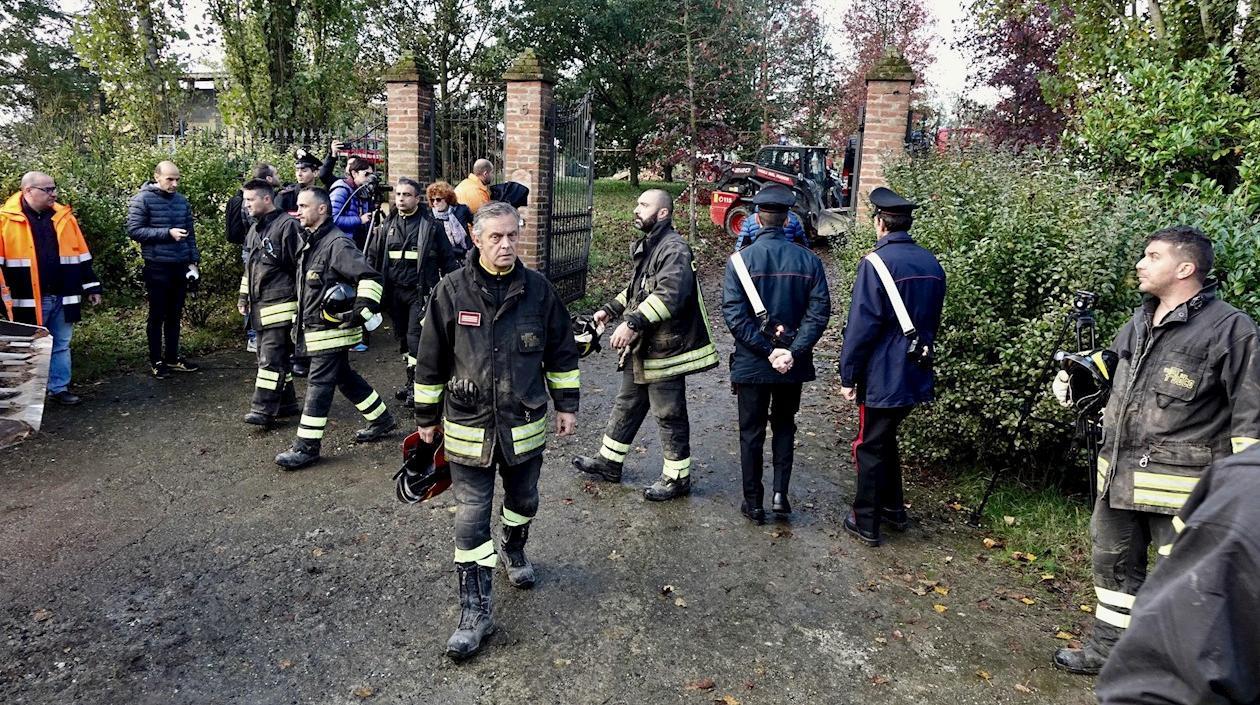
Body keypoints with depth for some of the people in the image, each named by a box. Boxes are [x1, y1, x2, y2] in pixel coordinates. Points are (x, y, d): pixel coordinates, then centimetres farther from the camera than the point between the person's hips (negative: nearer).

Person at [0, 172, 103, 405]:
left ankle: (59, 388, 23)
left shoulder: (63, 216, 7)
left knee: (61, 345, 12)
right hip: (28, 299, -3)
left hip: (63, 297, 4)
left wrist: (91, 287, 10)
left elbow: (81, 255, 11)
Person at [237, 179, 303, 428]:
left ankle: (264, 408, -8)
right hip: (260, 306, 9)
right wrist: (243, 296, 23)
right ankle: (286, 402, 21)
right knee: (272, 357, 12)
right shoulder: (255, 229, 18)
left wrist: (301, 301, -14)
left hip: (280, 306, -9)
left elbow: (301, 265, -13)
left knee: (271, 358, -9)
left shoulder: (287, 225, -10)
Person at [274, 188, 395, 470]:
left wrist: (363, 310, -29)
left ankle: (306, 446, 1)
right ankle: (382, 420, 30)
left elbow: (369, 277, -24)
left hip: (331, 329, -10)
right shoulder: (311, 243, 14)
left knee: (319, 384, -5)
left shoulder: (337, 244, -17)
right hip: (314, 327, 10)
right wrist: (300, 324, 28)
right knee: (345, 378, 17)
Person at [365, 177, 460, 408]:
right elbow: (373, 255, 16)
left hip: (420, 291, -5)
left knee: (415, 337, -12)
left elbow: (448, 259, -1)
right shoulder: (388, 225, 10)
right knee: (403, 337, 13)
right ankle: (411, 382, 26)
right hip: (395, 291, 6)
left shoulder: (430, 226, -3)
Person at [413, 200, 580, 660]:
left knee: (523, 500, 21)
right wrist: (427, 416, 4)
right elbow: (431, 360, -1)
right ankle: (475, 612, 10)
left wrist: (566, 405, 6)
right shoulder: (451, 292, -9)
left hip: (525, 424, 2)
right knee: (472, 518, 0)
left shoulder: (538, 290, -5)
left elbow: (561, 350, 5)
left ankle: (514, 551, 52)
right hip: (468, 428, -2)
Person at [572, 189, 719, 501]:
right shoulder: (647, 246, 15)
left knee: (669, 415, 2)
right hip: (641, 347, 10)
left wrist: (632, 323, -37)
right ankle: (609, 461, 34)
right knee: (627, 405, 20)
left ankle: (678, 477, 16)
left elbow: (669, 294, -32)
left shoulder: (674, 249, -18)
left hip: (664, 348, -10)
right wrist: (610, 309, 17)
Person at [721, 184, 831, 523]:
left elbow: (734, 315, -17)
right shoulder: (809, 260, -4)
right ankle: (780, 493, 15)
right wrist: (792, 352, -14)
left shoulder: (740, 260, -10)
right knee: (784, 425, 22)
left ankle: (753, 503, 19)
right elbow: (819, 312, -11)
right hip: (793, 365, 2)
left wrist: (768, 351, -15)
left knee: (751, 432, 12)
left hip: (751, 364, -2)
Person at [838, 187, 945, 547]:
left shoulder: (876, 263, -17)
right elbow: (933, 320, 14)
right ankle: (893, 509, 33)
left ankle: (866, 523, 15)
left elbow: (861, 325, -18)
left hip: (882, 376, -7)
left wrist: (848, 375, -10)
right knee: (886, 438, 23)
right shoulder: (931, 264, 6)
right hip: (916, 375, 7)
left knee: (870, 446, 5)